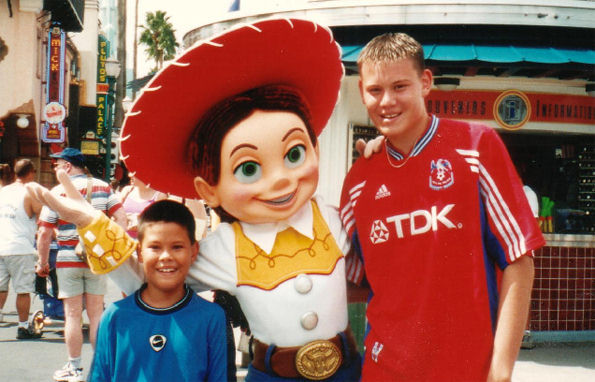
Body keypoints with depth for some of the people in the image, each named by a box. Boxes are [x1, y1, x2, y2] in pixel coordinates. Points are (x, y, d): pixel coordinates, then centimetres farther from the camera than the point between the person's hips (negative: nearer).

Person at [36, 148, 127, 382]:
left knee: (73, 314, 4)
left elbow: (44, 233, -7)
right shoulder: (103, 187, 4)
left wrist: (43, 263, 3)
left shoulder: (58, 191, -5)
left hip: (68, 260, -3)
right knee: (96, 313, 10)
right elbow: (121, 218, -2)